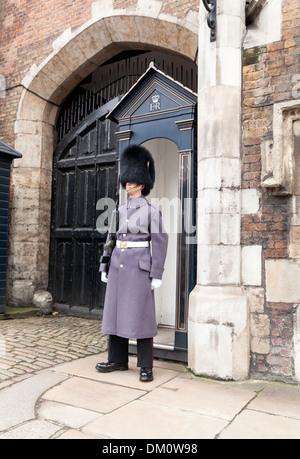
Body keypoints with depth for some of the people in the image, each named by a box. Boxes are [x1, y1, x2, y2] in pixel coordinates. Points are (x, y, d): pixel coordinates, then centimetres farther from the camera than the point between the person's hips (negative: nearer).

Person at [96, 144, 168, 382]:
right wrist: (104, 266, 12)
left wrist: (157, 274, -14)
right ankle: (118, 360, 23)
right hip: (118, 265, 7)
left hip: (140, 266, -6)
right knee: (115, 312, 10)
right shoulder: (120, 210, 12)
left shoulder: (151, 210, -5)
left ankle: (146, 366, 10)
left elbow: (160, 243, -9)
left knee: (141, 315, -2)